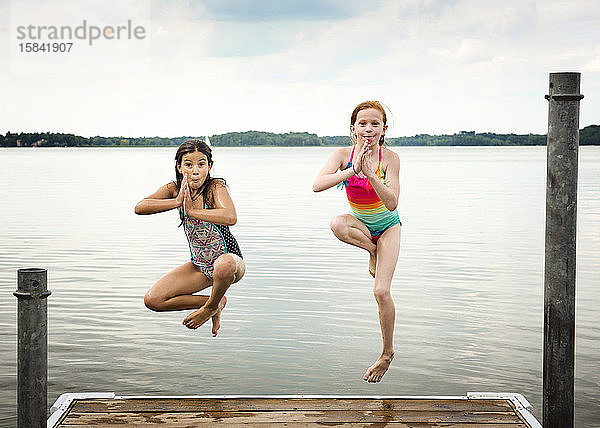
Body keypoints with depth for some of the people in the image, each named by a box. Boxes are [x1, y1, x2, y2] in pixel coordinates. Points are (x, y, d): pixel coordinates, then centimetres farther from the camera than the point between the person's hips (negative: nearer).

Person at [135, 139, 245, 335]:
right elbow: (140, 207, -19)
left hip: (229, 258, -5)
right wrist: (177, 202, -30)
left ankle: (211, 306, -7)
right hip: (199, 266, 5)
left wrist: (192, 210, -33)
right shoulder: (174, 189, -5)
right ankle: (216, 303, 10)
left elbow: (230, 217, -39)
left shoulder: (216, 187, -19)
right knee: (152, 300, -8)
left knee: (224, 266, -43)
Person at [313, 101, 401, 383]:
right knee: (337, 224, -36)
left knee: (381, 291, -13)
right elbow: (317, 185, -31)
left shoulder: (389, 158, -20)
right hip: (358, 222, 2)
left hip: (387, 225, -2)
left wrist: (370, 173, -39)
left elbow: (392, 203, -28)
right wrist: (352, 171, -42)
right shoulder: (344, 155, -16)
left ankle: (387, 353, 8)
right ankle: (373, 252, -6)